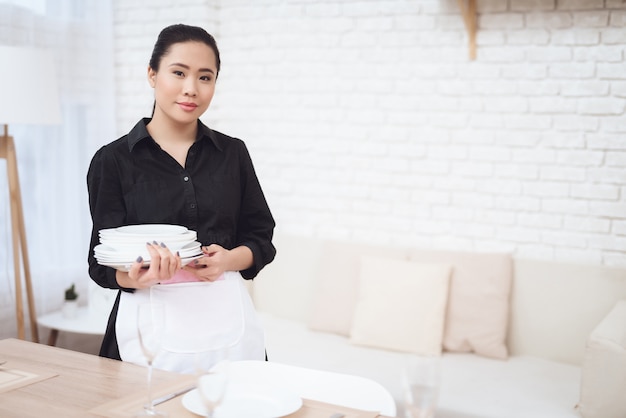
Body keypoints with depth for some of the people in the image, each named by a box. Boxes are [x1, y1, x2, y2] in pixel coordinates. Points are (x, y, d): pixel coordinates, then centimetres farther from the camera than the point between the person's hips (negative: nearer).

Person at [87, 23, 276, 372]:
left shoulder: (233, 153, 5)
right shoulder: (113, 160, -3)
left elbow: (261, 238, 8)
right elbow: (104, 264, -4)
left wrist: (228, 260, -13)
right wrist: (139, 276, -25)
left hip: (226, 317, 2)